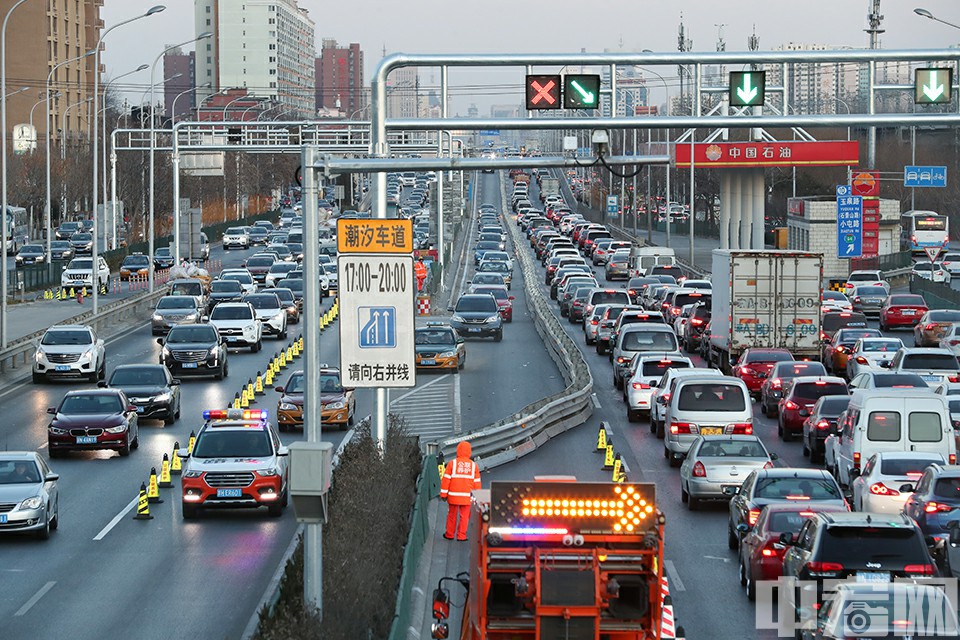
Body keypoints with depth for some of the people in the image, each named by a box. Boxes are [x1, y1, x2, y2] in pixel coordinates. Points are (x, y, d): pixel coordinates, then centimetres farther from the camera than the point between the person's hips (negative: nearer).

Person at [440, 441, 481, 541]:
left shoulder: (452, 463, -4)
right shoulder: (473, 465, 3)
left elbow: (446, 479, -5)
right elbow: (477, 482, 7)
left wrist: (443, 494, 1)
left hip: (453, 495, -1)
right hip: (467, 496, 1)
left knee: (452, 515, 11)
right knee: (464, 516, 6)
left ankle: (449, 535, 19)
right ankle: (461, 535, 4)